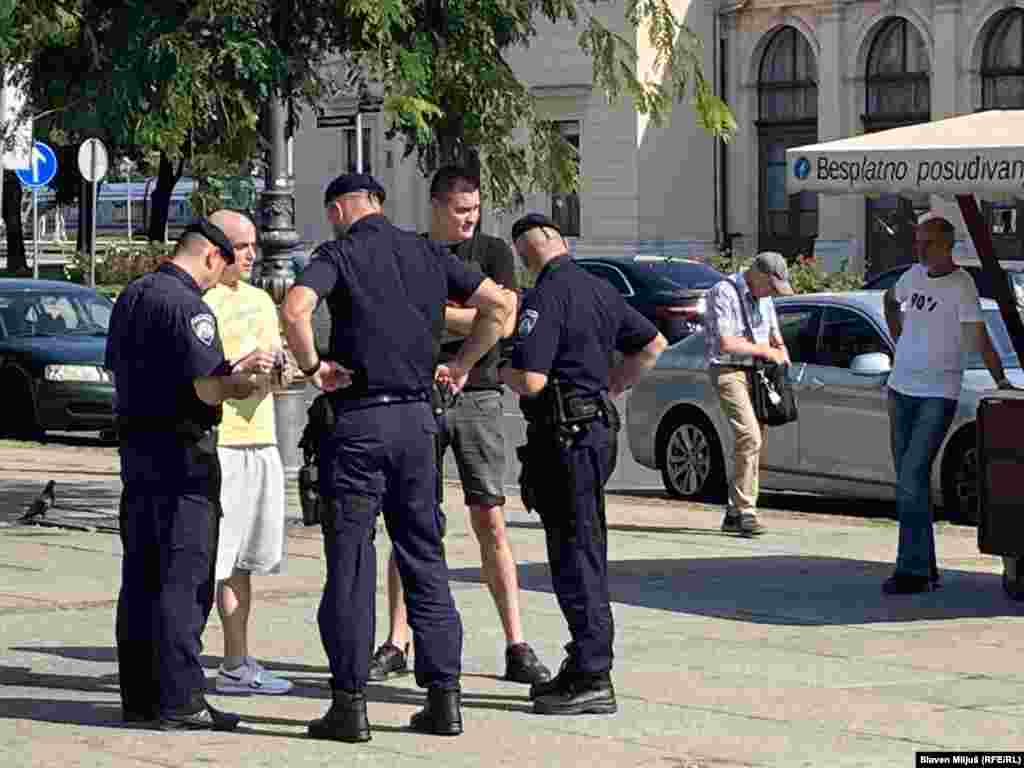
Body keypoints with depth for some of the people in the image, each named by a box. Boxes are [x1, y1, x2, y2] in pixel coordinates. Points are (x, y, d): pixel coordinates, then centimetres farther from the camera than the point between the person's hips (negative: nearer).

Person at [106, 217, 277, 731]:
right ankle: (179, 702, -5)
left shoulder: (131, 297, 13)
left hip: (134, 442, 9)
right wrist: (245, 378, 0)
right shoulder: (187, 305, -15)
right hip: (181, 451, -9)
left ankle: (138, 695, 16)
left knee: (140, 574, 12)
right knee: (184, 578, -5)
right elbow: (208, 388, -20)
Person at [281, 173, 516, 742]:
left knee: (351, 561, 0)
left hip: (359, 420, -4)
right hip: (419, 418, 5)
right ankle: (444, 696, 9)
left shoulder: (340, 253, -5)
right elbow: (502, 302, 12)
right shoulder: (428, 253, 10)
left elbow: (295, 309, -23)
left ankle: (351, 702, 0)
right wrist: (462, 364, 15)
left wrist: (313, 367, -9)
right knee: (425, 557, 10)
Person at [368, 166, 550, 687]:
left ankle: (516, 647, -2)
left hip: (476, 395, -1)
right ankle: (396, 644, 6)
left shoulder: (492, 252, 6)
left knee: (490, 521, -3)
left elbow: (503, 322, -8)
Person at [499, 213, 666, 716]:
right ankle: (583, 668, 22)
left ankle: (592, 680, -7)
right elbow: (653, 344, 22)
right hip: (598, 426, 9)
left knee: (575, 557, -7)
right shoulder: (598, 290, 12)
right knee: (583, 555, 15)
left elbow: (531, 381, -22)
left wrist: (503, 371, -2)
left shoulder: (546, 298, -15)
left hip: (566, 437, -9)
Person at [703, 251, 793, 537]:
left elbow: (773, 330, 29)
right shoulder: (724, 293, -13)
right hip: (728, 371, -8)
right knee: (749, 436, -21)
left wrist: (780, 349, 8)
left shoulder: (762, 296, 13)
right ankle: (745, 510, -20)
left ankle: (734, 515, 12)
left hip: (756, 371, 8)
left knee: (752, 442, 6)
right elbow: (725, 344, -20)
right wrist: (764, 351, -10)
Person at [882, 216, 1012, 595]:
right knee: (910, 482, 10)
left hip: (938, 395, -8)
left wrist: (1000, 379, -27)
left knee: (912, 480, -15)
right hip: (901, 389, 8)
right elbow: (891, 300, 29)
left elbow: (978, 336, -18)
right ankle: (925, 567, 18)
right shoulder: (914, 275, 8)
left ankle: (913, 568, -12)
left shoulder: (960, 286, -13)